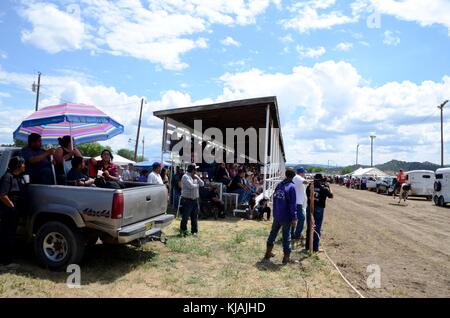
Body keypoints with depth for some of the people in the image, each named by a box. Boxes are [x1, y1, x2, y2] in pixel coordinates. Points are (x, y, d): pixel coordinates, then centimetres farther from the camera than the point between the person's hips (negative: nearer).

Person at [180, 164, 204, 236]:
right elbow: (191, 186, -23)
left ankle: (194, 231, 21)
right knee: (185, 217, -2)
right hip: (187, 200, -7)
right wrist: (197, 185, -4)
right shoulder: (185, 177, -11)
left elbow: (202, 184, 8)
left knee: (194, 217, 12)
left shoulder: (195, 176, 14)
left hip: (195, 200, 7)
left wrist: (198, 178, -6)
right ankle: (183, 231, 11)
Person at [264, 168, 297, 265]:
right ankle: (286, 256, 13)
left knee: (273, 232, 17)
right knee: (286, 236, 4)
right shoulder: (291, 186, -13)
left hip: (277, 215, 6)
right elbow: (293, 204, -17)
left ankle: (268, 252, 27)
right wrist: (294, 218, -13)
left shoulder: (279, 185, 6)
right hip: (286, 216, -6)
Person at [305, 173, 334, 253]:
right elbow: (331, 195, 4)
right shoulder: (323, 188, -11)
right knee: (317, 229, 8)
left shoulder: (309, 186, -3)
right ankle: (315, 247, 11)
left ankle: (307, 246, 23)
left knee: (309, 228, 15)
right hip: (319, 209, -3)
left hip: (309, 208, 3)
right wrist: (328, 188, 18)